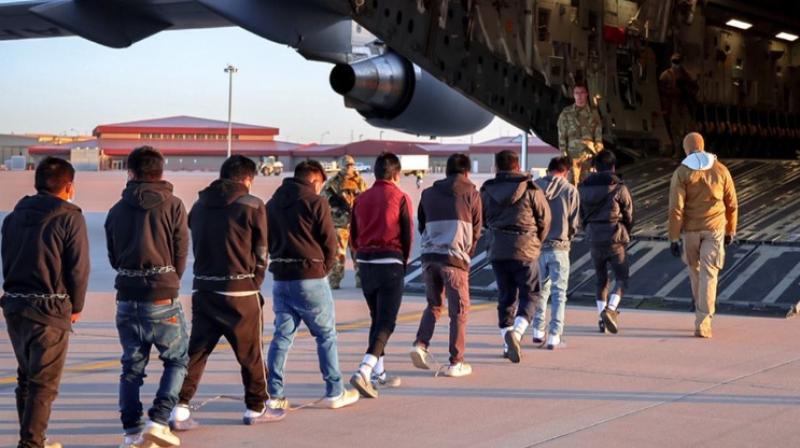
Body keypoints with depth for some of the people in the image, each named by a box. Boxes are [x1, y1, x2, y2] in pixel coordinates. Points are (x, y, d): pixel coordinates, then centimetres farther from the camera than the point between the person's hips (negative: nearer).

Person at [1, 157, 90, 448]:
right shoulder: (69, 218, -9)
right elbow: (79, 268, -10)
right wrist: (76, 306, 3)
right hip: (50, 309, -6)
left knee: (26, 377, 18)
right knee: (44, 383, -1)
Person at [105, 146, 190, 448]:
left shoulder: (118, 210, 7)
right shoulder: (172, 206, -3)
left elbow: (113, 257, 11)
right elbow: (181, 255, -1)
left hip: (127, 299, 3)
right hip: (162, 299, -3)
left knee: (132, 366, 12)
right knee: (178, 360, 11)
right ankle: (159, 421, -2)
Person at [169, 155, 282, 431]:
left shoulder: (200, 205, 10)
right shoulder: (252, 206, -6)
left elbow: (196, 246, 14)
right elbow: (261, 253, -1)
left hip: (203, 288, 5)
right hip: (240, 290, -5)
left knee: (196, 349, 7)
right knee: (251, 351, 9)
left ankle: (180, 408, -2)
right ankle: (256, 408, 19)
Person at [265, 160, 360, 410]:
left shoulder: (272, 204, 11)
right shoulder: (316, 202, -7)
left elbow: (267, 241, 12)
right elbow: (329, 242, -7)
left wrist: (281, 263, 14)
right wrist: (324, 268, 8)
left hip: (280, 278, 5)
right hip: (310, 278, -5)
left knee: (282, 335, 9)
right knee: (326, 335, 6)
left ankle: (274, 394, 4)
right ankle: (335, 393, 8)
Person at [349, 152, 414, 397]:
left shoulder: (362, 199, 8)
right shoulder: (400, 198, -6)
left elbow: (353, 237, 10)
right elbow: (408, 236, -5)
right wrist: (403, 264, 9)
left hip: (365, 264, 5)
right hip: (390, 264, -5)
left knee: (377, 318, 19)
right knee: (386, 322, -5)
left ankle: (379, 372, 24)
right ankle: (364, 372, -21)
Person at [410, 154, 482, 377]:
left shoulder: (428, 194, 13)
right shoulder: (471, 193, 4)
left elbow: (422, 226, 17)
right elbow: (476, 230, 7)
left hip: (429, 256, 4)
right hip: (454, 258, -4)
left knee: (433, 305, 20)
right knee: (459, 311, 3)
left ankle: (421, 344, 0)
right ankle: (456, 363, 2)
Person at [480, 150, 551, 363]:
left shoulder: (487, 191, 3)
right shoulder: (530, 190, -5)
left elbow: (483, 220, 12)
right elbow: (544, 219, 0)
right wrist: (536, 242, 16)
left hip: (497, 252, 4)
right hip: (525, 252, -3)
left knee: (505, 296, 12)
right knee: (530, 294, 4)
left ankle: (508, 345, 12)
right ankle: (516, 331, -18)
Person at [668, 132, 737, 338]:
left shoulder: (681, 173, -7)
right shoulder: (720, 170, 0)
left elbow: (676, 209, -12)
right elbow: (732, 205, 5)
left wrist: (674, 238, -8)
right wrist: (730, 230, 18)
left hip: (690, 230, 0)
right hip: (714, 229, 0)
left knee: (695, 270, 20)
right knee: (708, 275, -2)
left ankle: (703, 313, 34)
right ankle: (703, 323, -11)